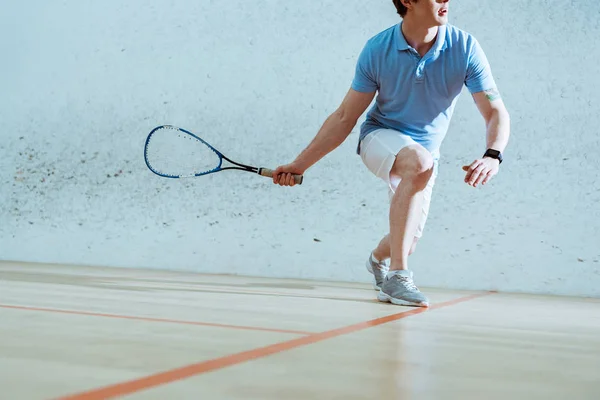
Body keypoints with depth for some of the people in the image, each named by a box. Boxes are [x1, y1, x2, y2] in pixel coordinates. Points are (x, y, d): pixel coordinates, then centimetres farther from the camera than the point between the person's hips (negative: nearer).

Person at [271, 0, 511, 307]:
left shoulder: (465, 48, -17)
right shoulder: (377, 50, -17)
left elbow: (495, 112, -17)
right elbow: (344, 118, -10)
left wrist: (492, 155, -39)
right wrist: (300, 164, -13)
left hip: (423, 157, 3)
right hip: (380, 138, -3)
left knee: (407, 241, 0)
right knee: (419, 162, -36)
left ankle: (379, 258, 41)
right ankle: (397, 275, -31)